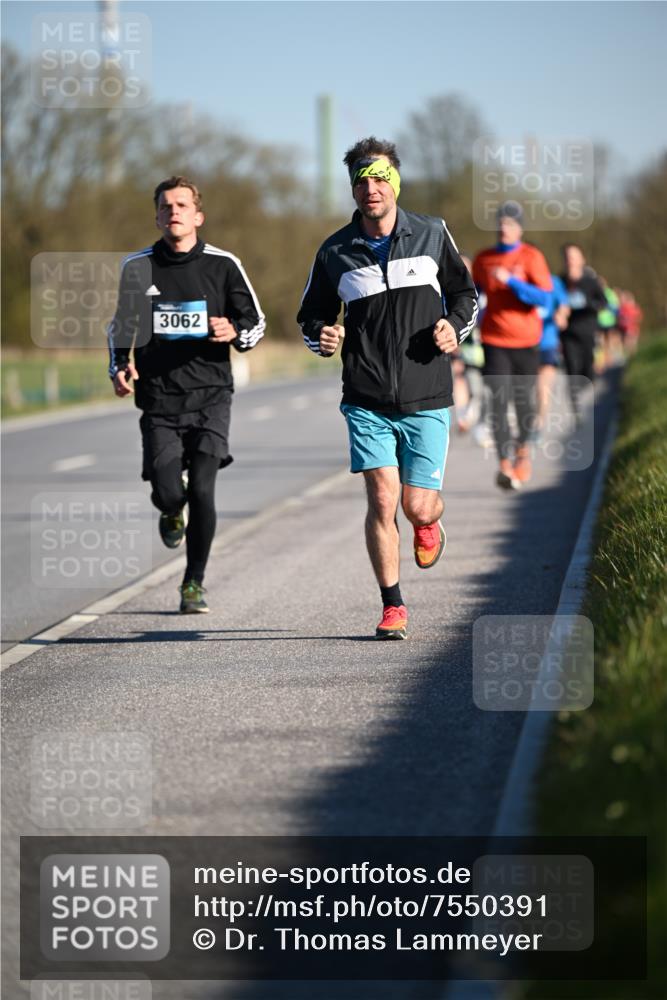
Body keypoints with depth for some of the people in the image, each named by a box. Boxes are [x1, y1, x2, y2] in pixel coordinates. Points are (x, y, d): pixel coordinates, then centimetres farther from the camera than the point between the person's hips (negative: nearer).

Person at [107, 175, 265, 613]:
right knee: (168, 492, -9)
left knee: (202, 490, -11)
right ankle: (172, 512, 31)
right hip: (159, 399, 1)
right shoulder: (137, 266, 6)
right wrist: (120, 367, 4)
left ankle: (194, 583, 5)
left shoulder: (222, 264, 1)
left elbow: (256, 321, 9)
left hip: (210, 396, -1)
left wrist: (234, 332, -13)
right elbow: (120, 325, 20)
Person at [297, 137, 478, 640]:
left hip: (426, 400, 0)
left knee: (418, 506, -3)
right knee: (382, 501, -10)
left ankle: (429, 523, 36)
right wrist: (322, 338, -8)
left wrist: (455, 326, -5)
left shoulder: (432, 234, 2)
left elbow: (465, 293, 15)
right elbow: (312, 317, 14)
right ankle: (393, 606, 5)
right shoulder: (334, 253, 2)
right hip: (368, 403, 0)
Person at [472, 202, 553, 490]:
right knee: (499, 401, -11)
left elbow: (544, 297, -13)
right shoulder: (483, 259, 6)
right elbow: (473, 292, 24)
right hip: (494, 341, 1)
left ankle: (522, 447, 36)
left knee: (523, 400, 8)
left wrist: (511, 281, -22)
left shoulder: (531, 257, -3)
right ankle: (505, 464, -11)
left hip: (525, 340, -1)